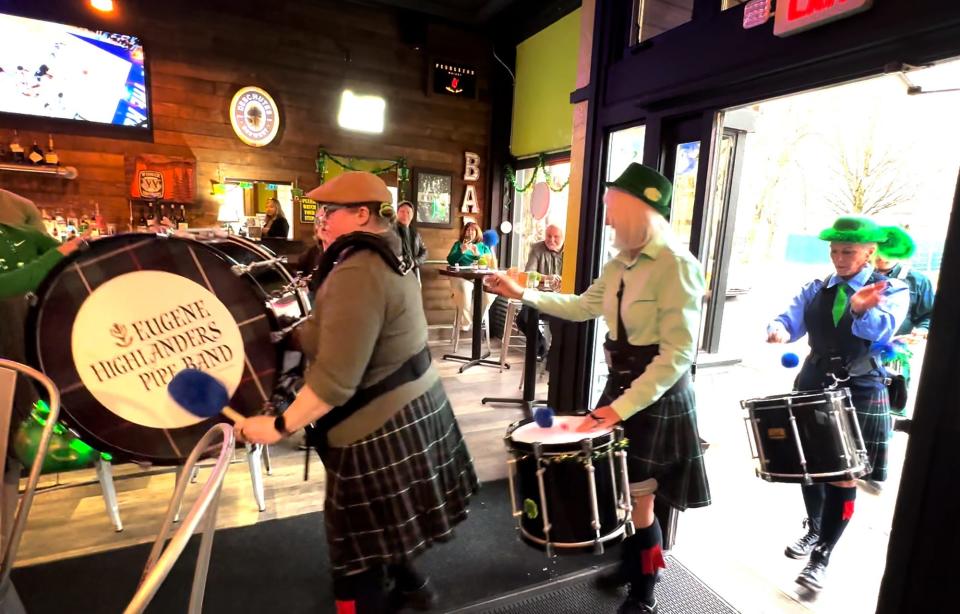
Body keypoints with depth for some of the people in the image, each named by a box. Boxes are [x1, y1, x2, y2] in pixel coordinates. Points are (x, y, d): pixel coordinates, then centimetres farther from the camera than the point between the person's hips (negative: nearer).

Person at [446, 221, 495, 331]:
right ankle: (466, 321, -20)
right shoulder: (458, 244, 19)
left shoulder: (483, 246, 22)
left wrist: (478, 255, -10)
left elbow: (489, 262, 6)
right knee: (465, 289, -37)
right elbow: (450, 260, 4)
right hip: (461, 276, -1)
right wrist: (461, 251, -11)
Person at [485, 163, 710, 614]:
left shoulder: (677, 266, -22)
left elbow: (678, 354, -25)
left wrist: (621, 407, -28)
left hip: (658, 395, -7)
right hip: (621, 383, 8)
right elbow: (582, 307, 16)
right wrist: (523, 294, 8)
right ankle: (629, 565, 46)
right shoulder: (620, 264, 4)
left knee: (638, 497, 6)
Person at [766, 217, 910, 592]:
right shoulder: (816, 290, 5)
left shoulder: (892, 291, -6)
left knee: (844, 477, 1)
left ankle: (821, 557, 17)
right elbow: (791, 318, -8)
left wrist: (861, 310, -48)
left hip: (860, 394, -3)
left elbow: (882, 329, -26)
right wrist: (779, 330, -32)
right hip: (813, 386, 4)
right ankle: (814, 530, 41)